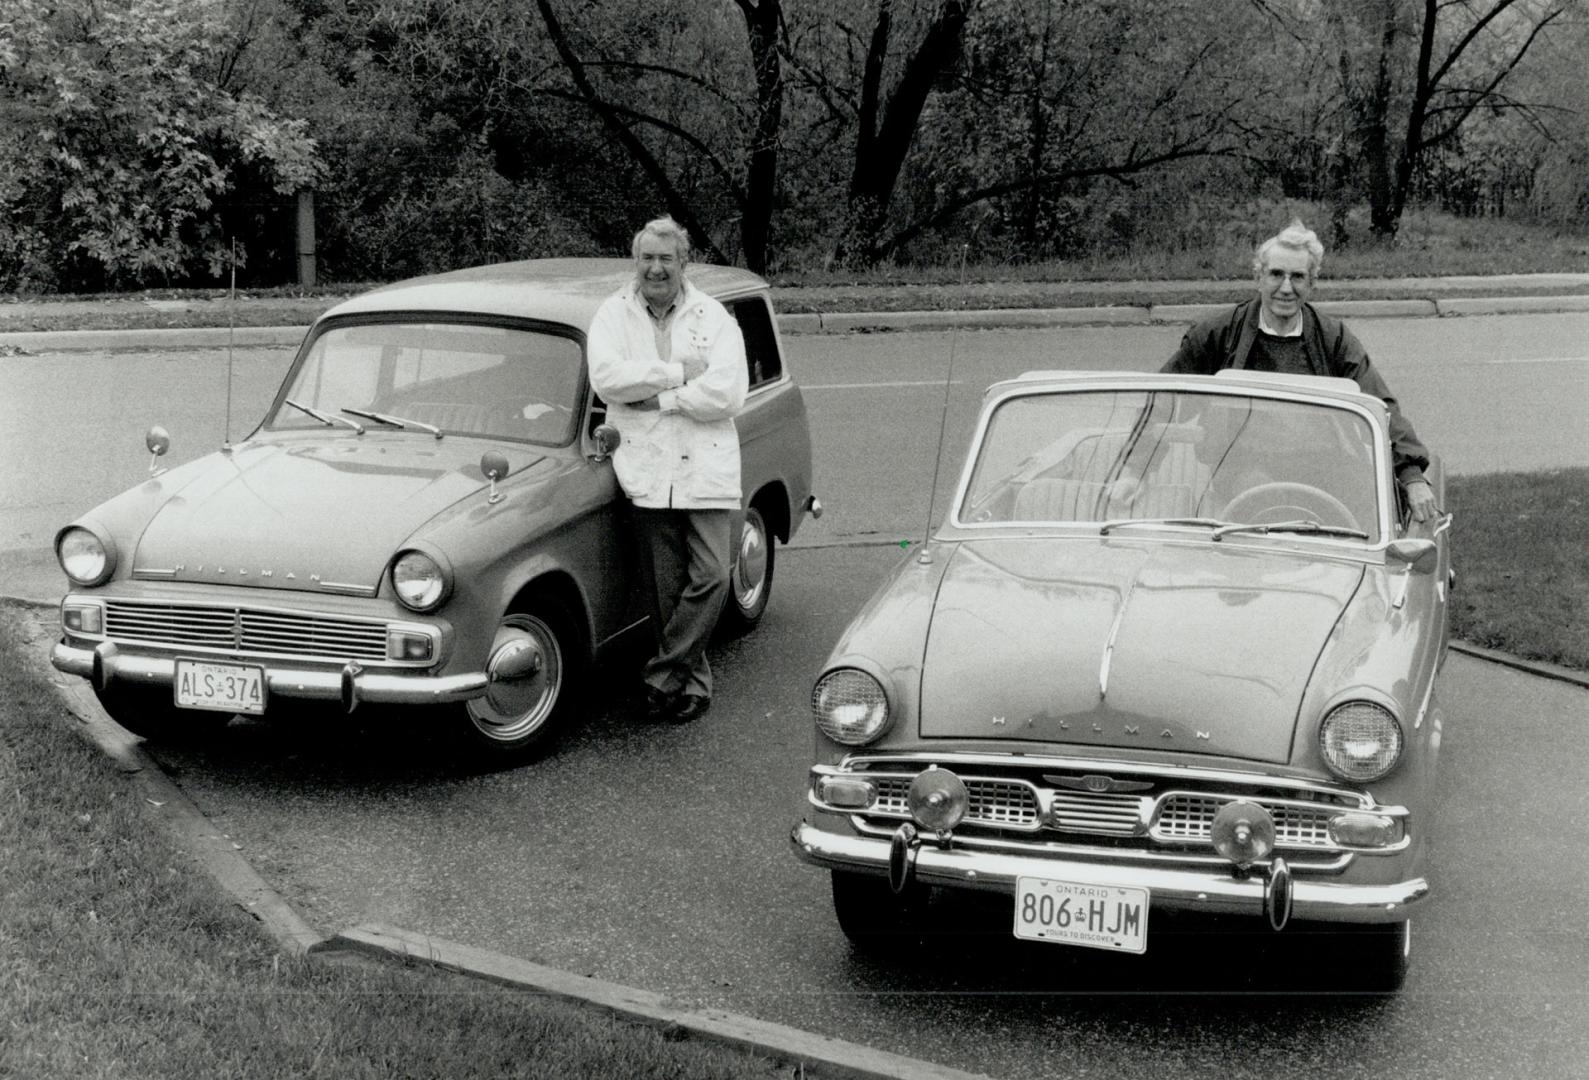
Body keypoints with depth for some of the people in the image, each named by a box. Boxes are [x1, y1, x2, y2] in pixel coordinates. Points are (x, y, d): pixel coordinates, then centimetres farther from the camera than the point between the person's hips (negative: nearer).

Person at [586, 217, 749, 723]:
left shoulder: (713, 317, 5)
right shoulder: (613, 314, 7)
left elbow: (728, 391, -8)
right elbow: (605, 377, -11)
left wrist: (657, 398, -11)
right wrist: (679, 371, -12)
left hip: (707, 467, 0)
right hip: (646, 468, 0)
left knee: (710, 576, -9)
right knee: (666, 587, 4)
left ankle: (662, 674, 3)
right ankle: (693, 680, 15)